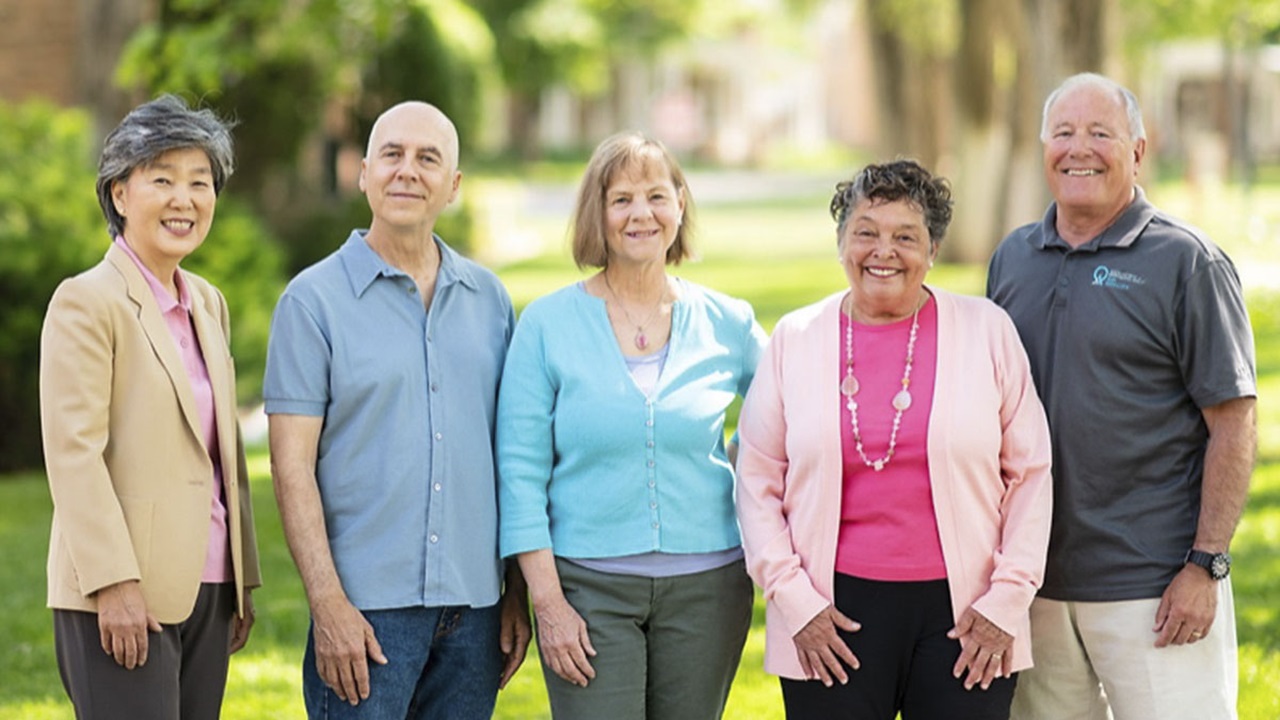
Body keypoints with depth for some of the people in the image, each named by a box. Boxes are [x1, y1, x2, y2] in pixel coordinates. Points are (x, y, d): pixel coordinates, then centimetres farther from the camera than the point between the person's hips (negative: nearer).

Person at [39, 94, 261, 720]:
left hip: (205, 591, 7)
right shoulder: (87, 302, -7)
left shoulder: (208, 303, 16)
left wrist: (242, 577, 16)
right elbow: (72, 452, -14)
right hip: (121, 598, -7)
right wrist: (116, 584, -19)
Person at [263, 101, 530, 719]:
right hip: (367, 605, -4)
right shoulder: (314, 300, -2)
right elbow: (292, 466, -6)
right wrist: (328, 603, -14)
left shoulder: (488, 298, 11)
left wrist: (517, 596, 8)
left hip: (474, 601, 4)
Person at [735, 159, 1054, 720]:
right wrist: (792, 598, -1)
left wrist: (1008, 600, -2)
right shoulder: (795, 340, 5)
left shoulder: (986, 331, 3)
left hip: (962, 614, 0)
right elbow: (758, 480, 7)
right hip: (835, 617, 1)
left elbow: (1029, 474, 4)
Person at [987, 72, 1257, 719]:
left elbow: (1233, 426, -7)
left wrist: (1205, 566, -13)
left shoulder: (1186, 262, -5)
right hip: (1034, 581, 5)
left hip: (1151, 586, -5)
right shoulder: (1012, 258, 11)